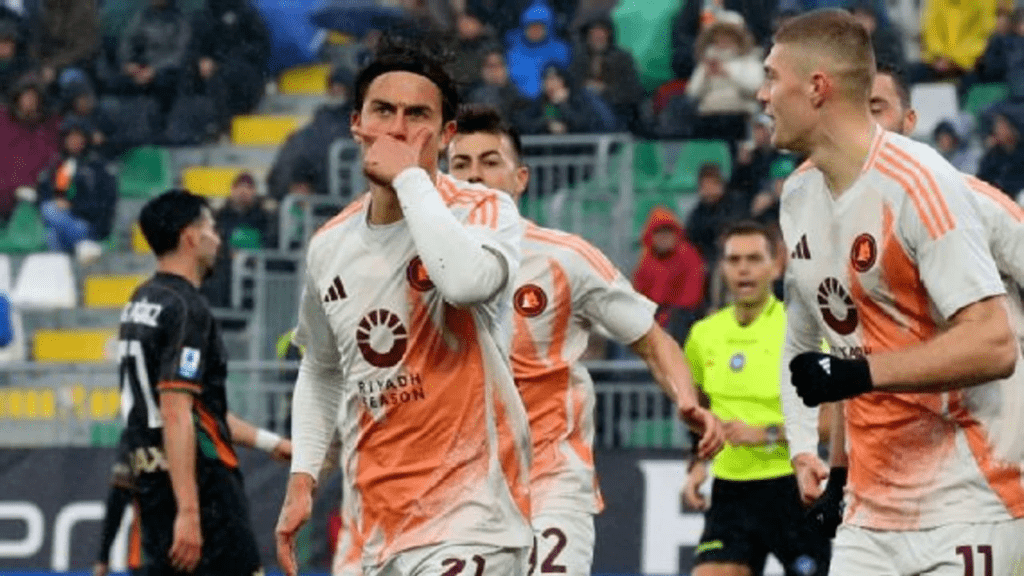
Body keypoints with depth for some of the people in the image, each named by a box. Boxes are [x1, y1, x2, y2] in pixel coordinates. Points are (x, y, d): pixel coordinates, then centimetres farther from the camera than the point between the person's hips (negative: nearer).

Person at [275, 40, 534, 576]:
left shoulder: (484, 210, -8)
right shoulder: (330, 245, 9)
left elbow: (468, 280, -33)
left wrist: (409, 176, -22)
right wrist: (302, 480, 14)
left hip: (467, 517, -7)